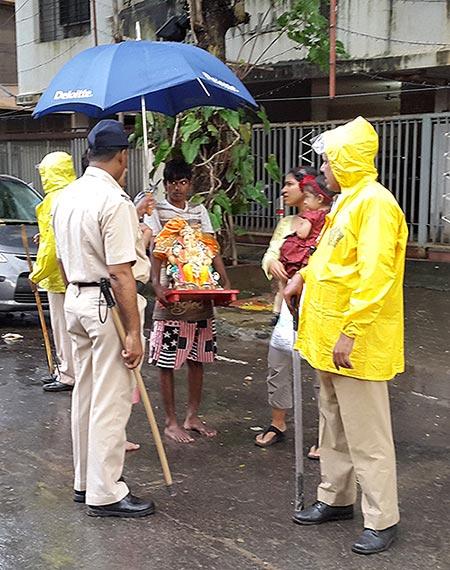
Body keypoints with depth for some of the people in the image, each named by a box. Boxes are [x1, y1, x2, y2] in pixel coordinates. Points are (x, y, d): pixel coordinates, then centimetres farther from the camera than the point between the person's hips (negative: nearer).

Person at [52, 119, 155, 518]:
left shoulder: (66, 197, 9)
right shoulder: (115, 201, -18)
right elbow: (120, 274, -22)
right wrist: (133, 331, -20)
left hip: (76, 300, 9)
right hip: (109, 304, -9)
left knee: (85, 394, 17)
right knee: (111, 401, -1)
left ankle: (85, 480, 29)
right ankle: (105, 494, 8)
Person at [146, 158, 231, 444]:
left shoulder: (199, 211, 12)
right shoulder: (156, 211, 0)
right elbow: (154, 252, -9)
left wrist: (226, 283, -3)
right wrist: (157, 285, -25)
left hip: (201, 297, 5)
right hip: (171, 297, -4)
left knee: (197, 359, 11)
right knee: (167, 362, 1)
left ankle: (193, 416, 24)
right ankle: (171, 422, 12)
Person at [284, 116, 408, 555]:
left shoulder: (375, 203, -18)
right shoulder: (348, 201, 13)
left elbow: (374, 277, -25)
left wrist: (350, 333, -26)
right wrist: (304, 275, 17)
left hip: (355, 343, -10)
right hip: (330, 337, 10)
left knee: (366, 435, -1)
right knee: (334, 424, 19)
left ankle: (381, 520, 12)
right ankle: (335, 499, 33)